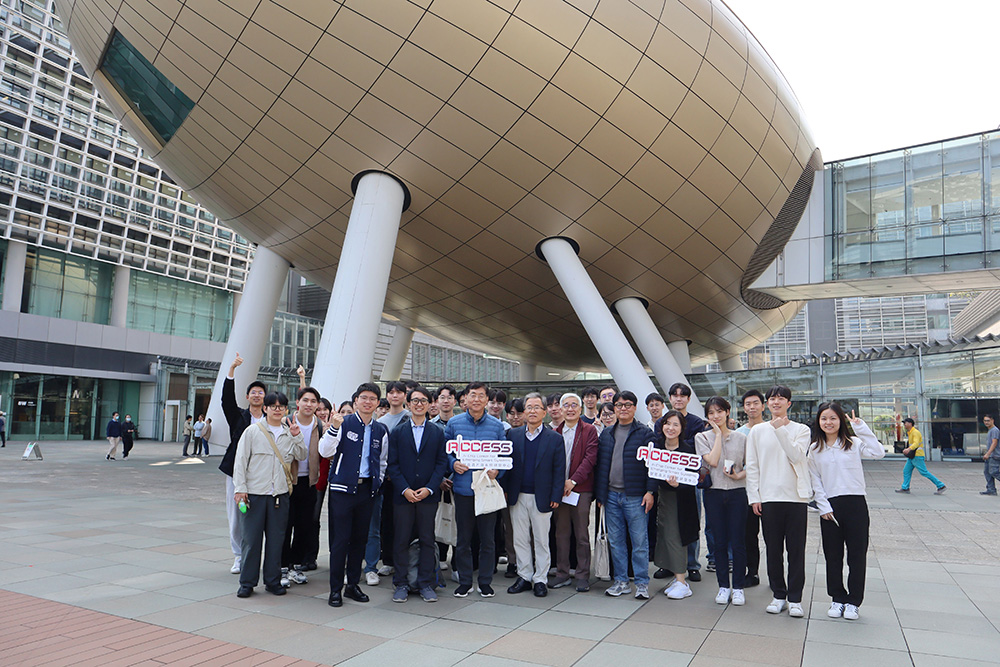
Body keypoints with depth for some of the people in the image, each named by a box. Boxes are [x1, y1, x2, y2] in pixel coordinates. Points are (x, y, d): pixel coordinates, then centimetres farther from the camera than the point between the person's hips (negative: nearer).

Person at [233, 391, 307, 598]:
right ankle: (247, 582, 15)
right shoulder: (252, 431, 1)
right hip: (254, 493, -2)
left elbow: (302, 456, 6)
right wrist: (240, 488, -7)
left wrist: (296, 437, -9)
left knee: (276, 539, 7)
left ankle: (273, 580, 20)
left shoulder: (290, 432, 10)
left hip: (280, 494, 3)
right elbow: (240, 460, 0)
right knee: (251, 538, 1)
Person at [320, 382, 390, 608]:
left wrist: (378, 481, 10)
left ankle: (353, 585, 24)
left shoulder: (381, 430, 9)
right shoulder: (344, 423, -4)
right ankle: (335, 589, 11)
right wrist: (333, 428, -27)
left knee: (360, 539, 11)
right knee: (341, 540, -2)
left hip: (367, 489, 4)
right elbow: (325, 452, -13)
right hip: (343, 488, -4)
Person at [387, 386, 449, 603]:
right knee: (401, 541, 5)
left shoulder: (438, 432, 6)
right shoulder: (397, 432, 5)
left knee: (427, 540, 5)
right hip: (403, 495, 0)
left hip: (428, 495, 0)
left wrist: (429, 488, -9)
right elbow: (392, 464, 1)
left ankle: (426, 584, 16)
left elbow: (442, 463, 2)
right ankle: (401, 584, 17)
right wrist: (404, 489, -10)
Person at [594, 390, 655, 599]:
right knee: (615, 541, 10)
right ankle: (621, 581, 21)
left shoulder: (644, 432, -1)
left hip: (635, 496, -4)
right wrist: (599, 493, 9)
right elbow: (600, 463, 13)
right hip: (611, 495, 4)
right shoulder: (606, 433, 12)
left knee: (639, 541, 1)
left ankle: (642, 583, 12)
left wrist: (650, 491, -11)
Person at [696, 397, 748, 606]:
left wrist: (740, 475, -10)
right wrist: (718, 434, -6)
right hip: (714, 493, 0)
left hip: (737, 492, 0)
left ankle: (738, 587, 13)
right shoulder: (702, 437, 3)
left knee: (738, 542, 1)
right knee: (720, 542, 6)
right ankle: (723, 586, 18)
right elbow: (713, 461, -12)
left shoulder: (741, 438, 8)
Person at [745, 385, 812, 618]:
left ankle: (795, 598, 12)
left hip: (796, 496, -1)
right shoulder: (757, 431, 8)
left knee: (796, 550, 2)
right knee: (773, 550, 7)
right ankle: (778, 595, 19)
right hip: (768, 498, 1)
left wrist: (780, 430, -19)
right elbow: (752, 466, 7)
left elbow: (796, 456, -13)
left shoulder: (801, 430, 5)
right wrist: (754, 497, 1)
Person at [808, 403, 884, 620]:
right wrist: (823, 507, -2)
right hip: (829, 506, 2)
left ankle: (853, 601, 16)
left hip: (855, 504, -2)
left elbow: (878, 452, -17)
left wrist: (861, 427, -16)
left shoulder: (854, 443, 1)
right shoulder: (814, 449, 6)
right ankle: (837, 599, 22)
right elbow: (815, 482, 7)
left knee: (857, 555, 3)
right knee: (833, 556, 8)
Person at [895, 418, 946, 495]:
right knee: (906, 471, 7)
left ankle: (941, 486, 2)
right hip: (912, 456, 10)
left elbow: (916, 443, -32)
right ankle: (905, 488, 9)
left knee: (924, 472, -6)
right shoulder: (909, 433, 14)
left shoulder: (915, 432, -17)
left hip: (917, 456, -10)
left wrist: (909, 449, -48)